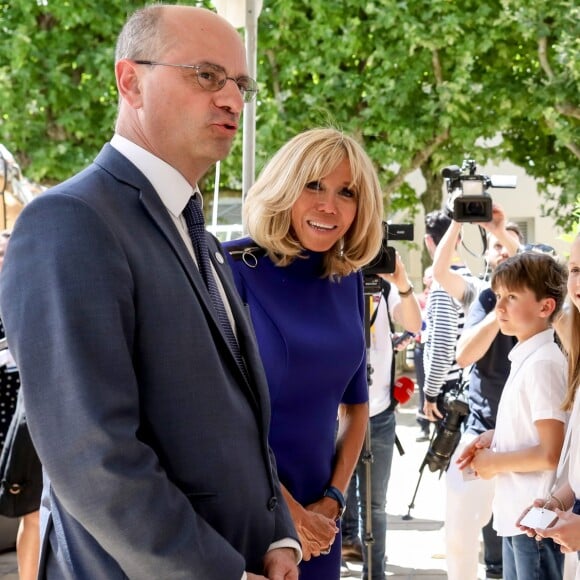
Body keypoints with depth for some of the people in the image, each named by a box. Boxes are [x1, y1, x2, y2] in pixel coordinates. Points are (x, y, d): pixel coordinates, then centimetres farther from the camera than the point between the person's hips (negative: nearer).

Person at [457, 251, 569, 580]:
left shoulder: (542, 364, -19)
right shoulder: (527, 357, 8)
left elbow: (550, 454, -22)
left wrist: (495, 462, -11)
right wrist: (496, 437, 8)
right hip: (518, 514, 10)